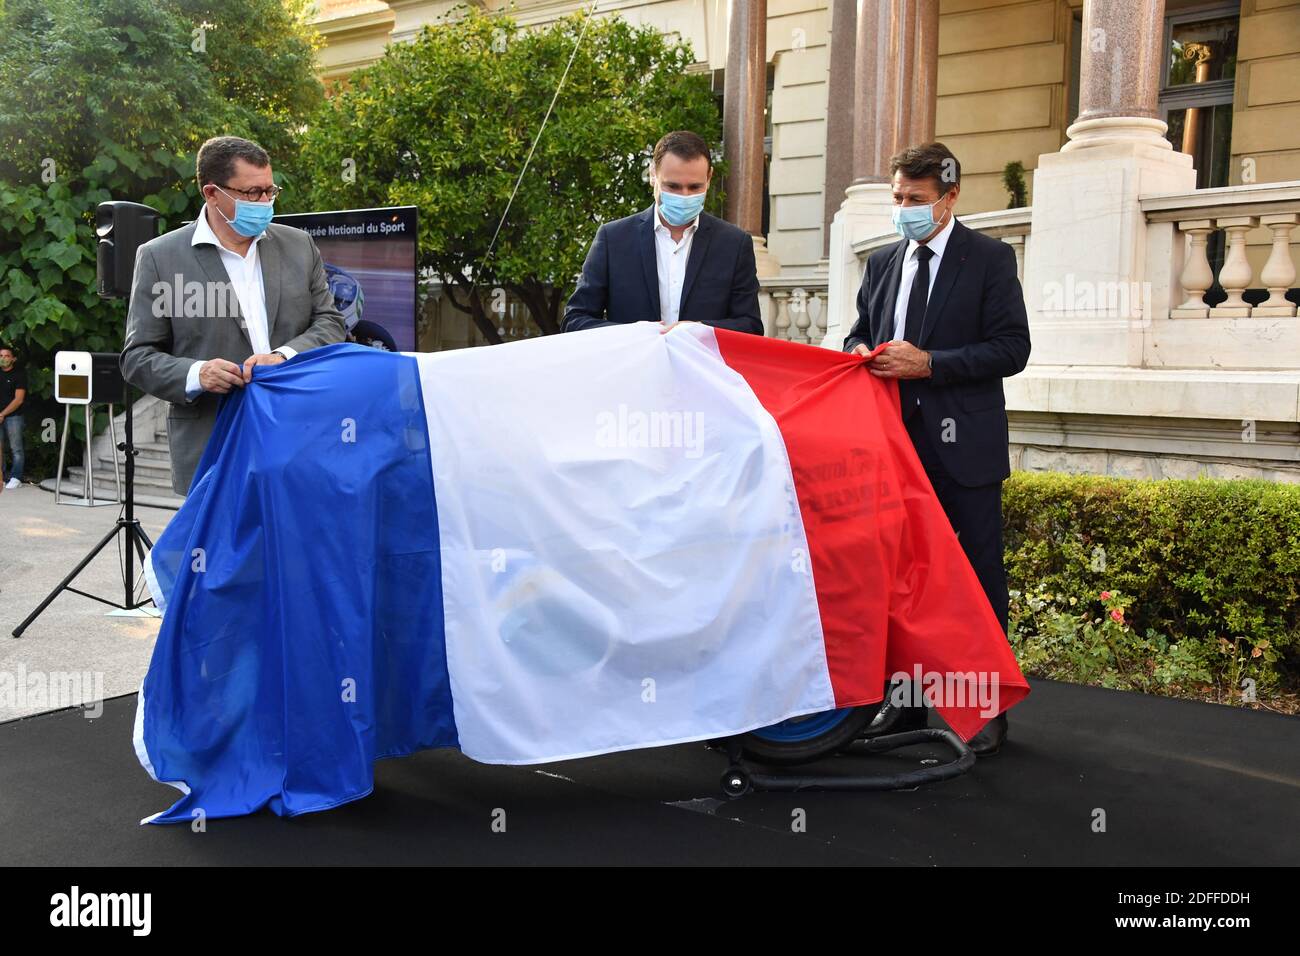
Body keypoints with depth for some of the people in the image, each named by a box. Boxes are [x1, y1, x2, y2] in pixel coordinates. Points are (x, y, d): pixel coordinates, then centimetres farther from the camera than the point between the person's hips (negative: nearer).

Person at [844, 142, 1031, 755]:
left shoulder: (990, 259, -2)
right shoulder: (882, 263, 13)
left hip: (963, 445, -5)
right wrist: (863, 352, -4)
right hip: (897, 441, 5)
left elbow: (1013, 347, -8)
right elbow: (860, 333, 20)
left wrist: (929, 363, -18)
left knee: (980, 574, 3)